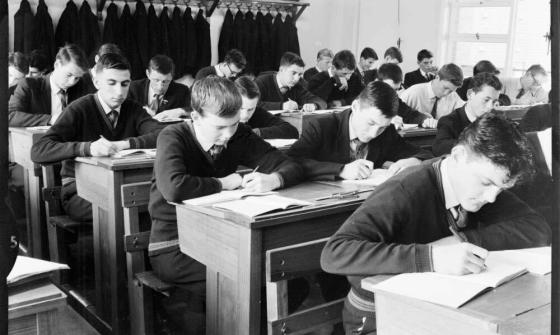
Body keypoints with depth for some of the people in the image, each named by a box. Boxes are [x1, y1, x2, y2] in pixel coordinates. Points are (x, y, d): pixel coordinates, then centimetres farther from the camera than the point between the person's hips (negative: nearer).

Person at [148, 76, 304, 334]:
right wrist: (222, 183, -20)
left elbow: (290, 166, -2)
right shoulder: (173, 138, -15)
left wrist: (273, 179, -25)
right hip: (173, 246, -6)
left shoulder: (239, 135, -2)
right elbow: (174, 188, -34)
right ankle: (185, 303, -1)